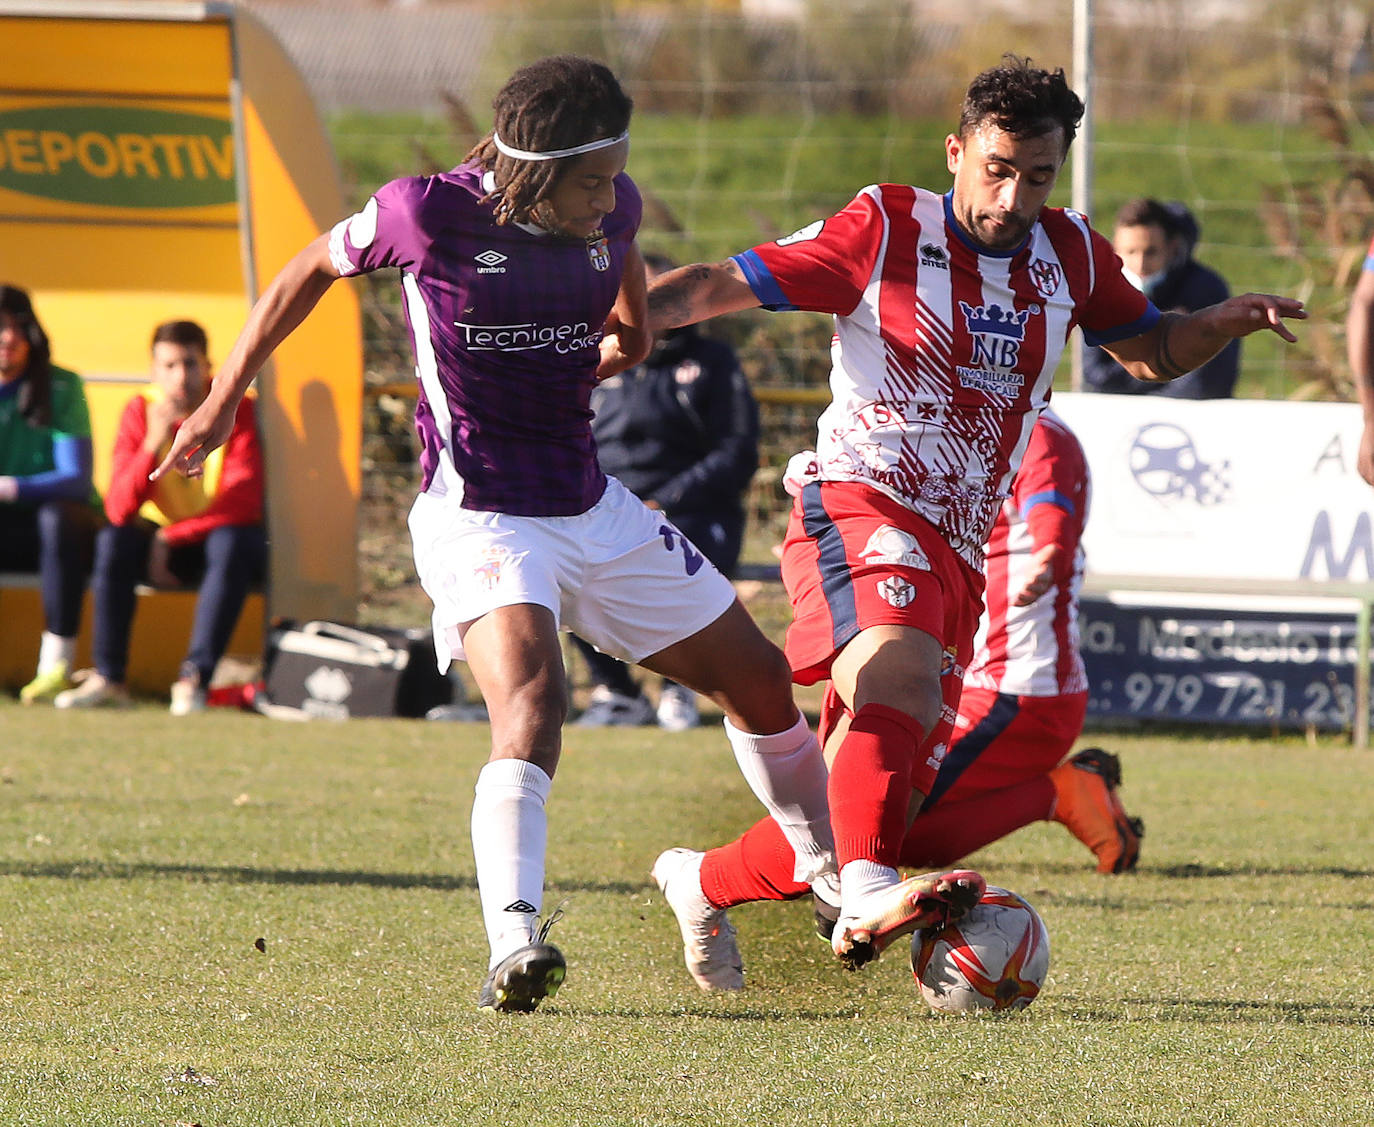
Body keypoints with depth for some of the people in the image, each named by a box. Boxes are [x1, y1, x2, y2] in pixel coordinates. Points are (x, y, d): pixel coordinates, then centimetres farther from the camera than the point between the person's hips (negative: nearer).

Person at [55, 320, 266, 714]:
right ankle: (108, 677, -24)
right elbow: (118, 509, -19)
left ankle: (194, 678, -34)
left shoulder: (238, 411, -14)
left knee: (232, 542, -36)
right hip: (161, 541, 2)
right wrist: (153, 445, -33)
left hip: (220, 537, -2)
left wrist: (171, 537, -24)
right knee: (113, 540, -27)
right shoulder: (140, 411, -8)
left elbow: (244, 502, -22)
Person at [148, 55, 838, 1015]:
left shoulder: (612, 209, -3)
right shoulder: (430, 214, -18)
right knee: (533, 696, -33)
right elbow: (315, 269, 1)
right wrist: (222, 403, 6)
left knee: (759, 681, 14)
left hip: (595, 507, 6)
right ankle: (514, 947, -45)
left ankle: (832, 874, 37)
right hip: (480, 519, -6)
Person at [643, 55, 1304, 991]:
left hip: (957, 555, 6)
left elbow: (1151, 351, 27)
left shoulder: (1070, 254, 12)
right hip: (862, 503, -6)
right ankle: (870, 896, -54)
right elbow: (725, 285, 0)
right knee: (903, 671, -37)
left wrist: (1226, 322, 6)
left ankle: (705, 884, 29)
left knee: (897, 800, 7)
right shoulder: (887, 230, -2)